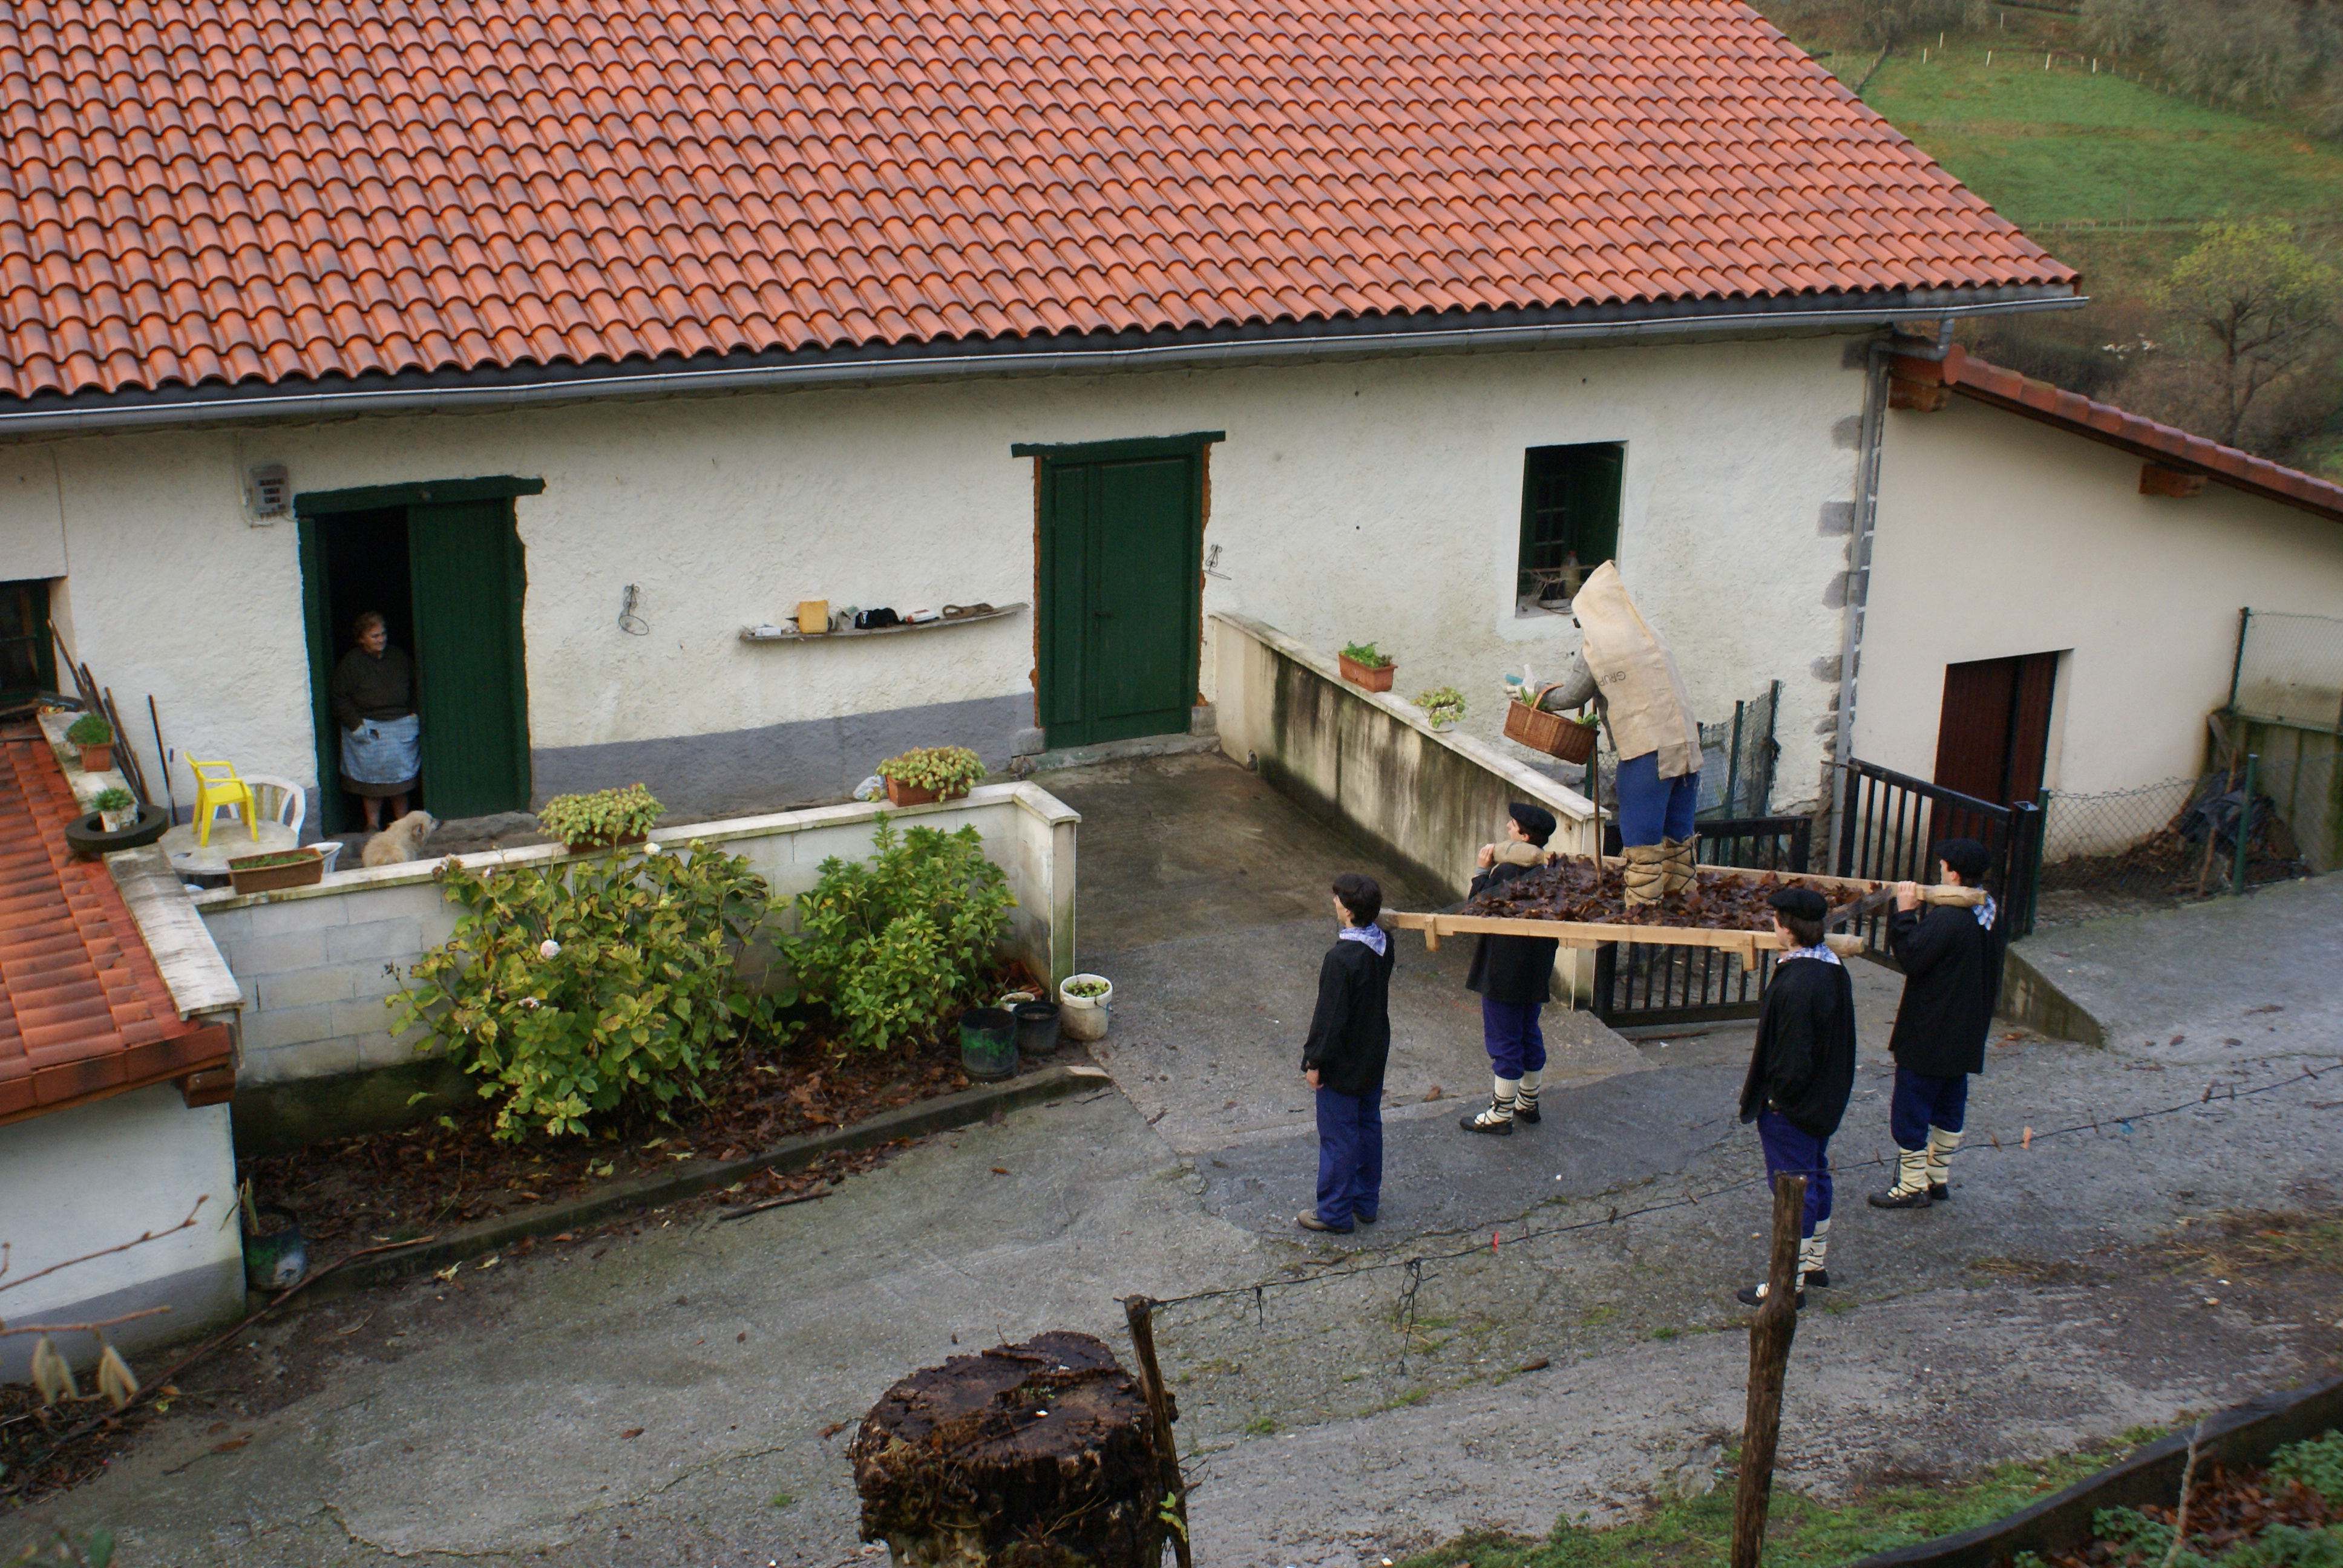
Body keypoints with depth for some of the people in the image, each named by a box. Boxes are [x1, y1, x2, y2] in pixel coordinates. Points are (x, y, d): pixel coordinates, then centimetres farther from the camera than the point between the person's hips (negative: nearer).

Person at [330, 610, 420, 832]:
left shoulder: (399, 657, 9)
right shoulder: (351, 662, -3)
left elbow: (416, 687, 17)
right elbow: (339, 697, -4)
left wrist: (414, 714, 5)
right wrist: (356, 724, -11)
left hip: (402, 727, 3)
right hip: (368, 729, -3)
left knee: (402, 777, 2)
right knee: (371, 779, -2)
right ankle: (373, 823, 8)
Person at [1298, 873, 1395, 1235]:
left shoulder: (1341, 958, -30)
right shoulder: (1384, 943, -5)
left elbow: (1330, 1017, -24)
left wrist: (1315, 1062, -12)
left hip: (1344, 1065, -8)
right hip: (1375, 1056, 8)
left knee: (1338, 1136, 5)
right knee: (1368, 1127, 20)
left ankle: (1335, 1213, 17)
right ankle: (1367, 1202, 33)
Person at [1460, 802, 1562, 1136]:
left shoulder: (1507, 873, -25)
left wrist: (1483, 871, -11)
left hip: (1505, 970, -9)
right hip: (1537, 970, 9)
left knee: (1503, 1042, 1)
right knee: (1529, 1035, 21)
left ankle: (1500, 1115, 10)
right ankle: (1528, 1104, 33)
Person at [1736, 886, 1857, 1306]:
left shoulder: (1796, 983, -29)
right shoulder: (1834, 968, 1)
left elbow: (1794, 1053, -25)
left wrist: (1778, 1095, -13)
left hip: (1792, 1105, -10)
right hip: (1825, 1098, 10)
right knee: (1815, 1176, 21)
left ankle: (1791, 1282, 9)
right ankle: (1816, 1262, 36)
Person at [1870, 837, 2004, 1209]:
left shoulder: (1948, 918, -26)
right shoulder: (1990, 913, 3)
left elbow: (1911, 957, -24)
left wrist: (1905, 913, -21)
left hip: (1928, 1036, -9)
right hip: (1966, 1035, 9)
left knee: (1910, 1111, 2)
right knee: (1950, 1106, 18)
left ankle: (1912, 1186, 8)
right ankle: (1938, 1178, 28)